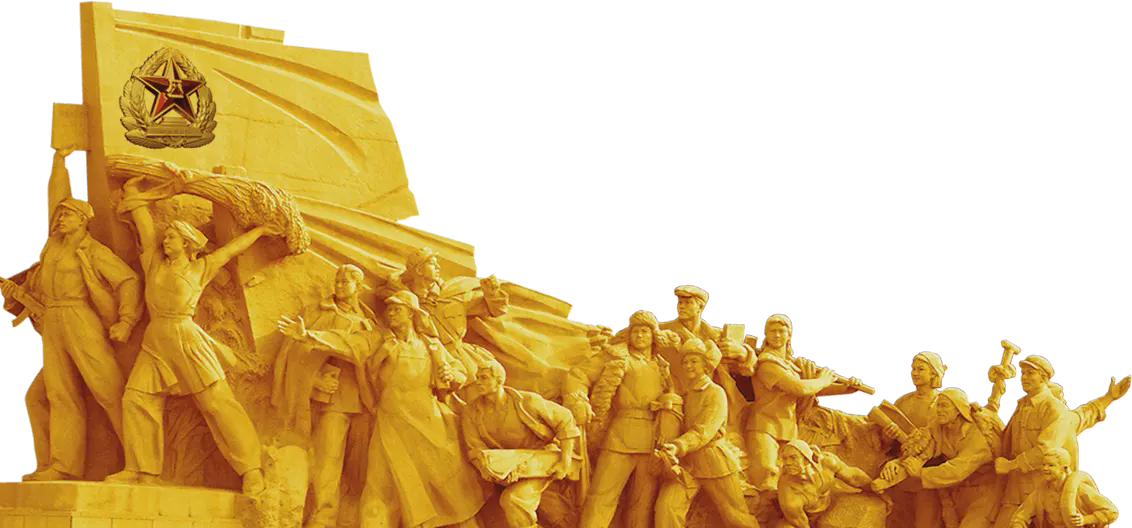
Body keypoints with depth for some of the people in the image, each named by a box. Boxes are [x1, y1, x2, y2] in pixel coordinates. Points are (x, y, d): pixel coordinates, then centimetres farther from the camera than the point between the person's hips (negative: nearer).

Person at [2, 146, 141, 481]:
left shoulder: (94, 252, -1)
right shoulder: (57, 239, 17)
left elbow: (129, 281, -5)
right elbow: (57, 196, 30)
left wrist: (126, 321, -15)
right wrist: (58, 162, 36)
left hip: (84, 324, -7)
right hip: (54, 327, 7)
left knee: (107, 389, -14)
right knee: (63, 397, -2)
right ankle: (63, 467, -9)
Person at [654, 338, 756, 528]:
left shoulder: (716, 394, -7)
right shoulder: (685, 393, 12)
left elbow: (703, 431, -20)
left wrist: (678, 447, -35)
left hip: (714, 463, -5)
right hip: (687, 463, 5)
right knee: (666, 506, -18)